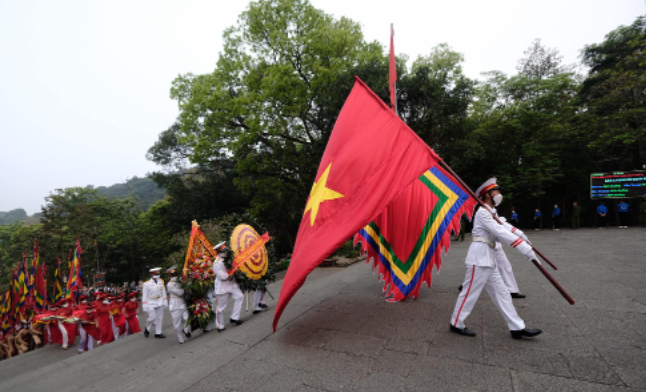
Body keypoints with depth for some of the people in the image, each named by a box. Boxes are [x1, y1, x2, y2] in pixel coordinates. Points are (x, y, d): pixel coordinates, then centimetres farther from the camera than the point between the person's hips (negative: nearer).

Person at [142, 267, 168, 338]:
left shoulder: (161, 281, 3)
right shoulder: (147, 283, -11)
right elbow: (144, 296, -7)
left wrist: (165, 302, 8)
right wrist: (145, 306, -8)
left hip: (160, 303, 4)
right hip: (151, 304, -4)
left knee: (159, 318, 6)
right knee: (152, 317, -6)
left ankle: (158, 333, 17)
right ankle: (147, 329, 23)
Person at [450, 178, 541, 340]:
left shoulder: (490, 213, 18)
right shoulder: (483, 212, -14)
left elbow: (499, 234, 10)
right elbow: (501, 234, -22)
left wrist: (521, 238, -6)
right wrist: (527, 250, -22)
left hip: (488, 259, 10)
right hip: (479, 258, -10)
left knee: (501, 292, 12)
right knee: (470, 292, -1)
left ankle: (517, 328, 20)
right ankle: (456, 324, 13)